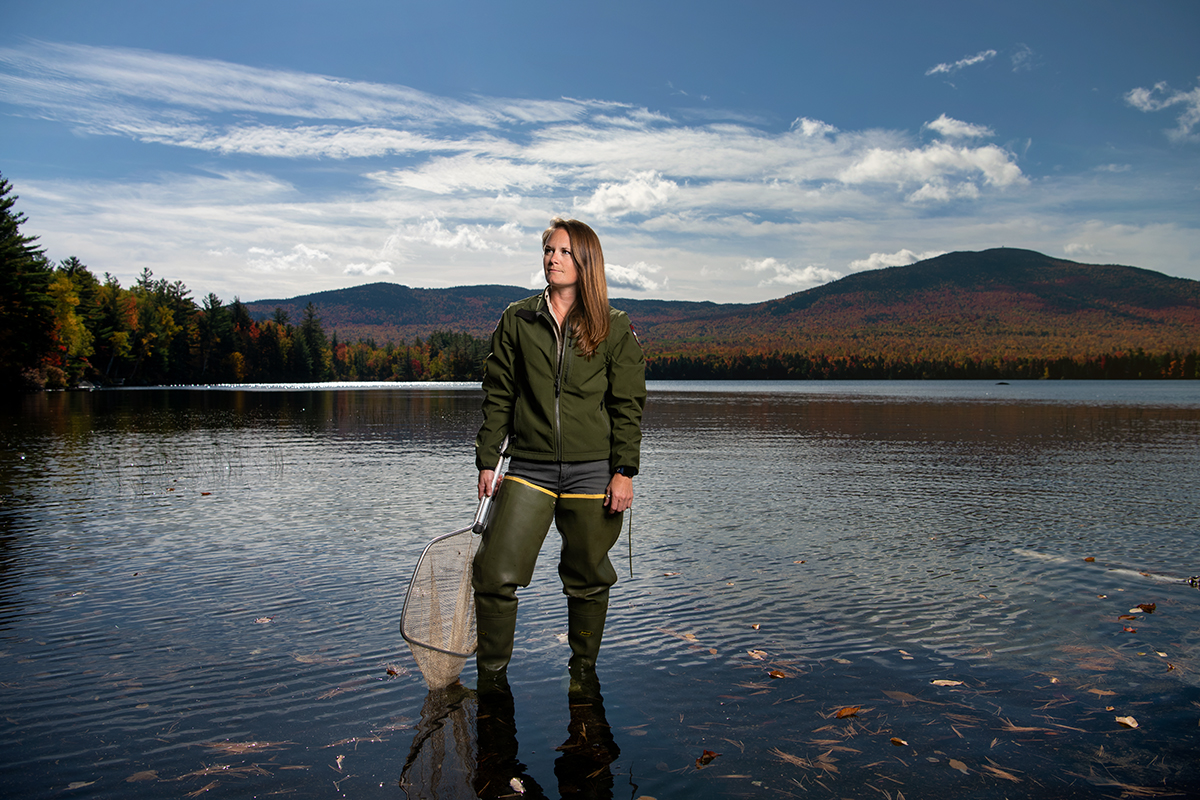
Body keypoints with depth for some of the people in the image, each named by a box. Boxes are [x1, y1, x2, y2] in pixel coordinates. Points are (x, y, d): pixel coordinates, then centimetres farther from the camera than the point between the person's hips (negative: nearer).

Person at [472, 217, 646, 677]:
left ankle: (583, 670, 31)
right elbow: (497, 396, 9)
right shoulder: (517, 321, 7)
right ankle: (490, 675, 12)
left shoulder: (615, 329, 3)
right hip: (529, 468, 1)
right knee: (494, 576, -7)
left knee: (588, 580, 10)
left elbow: (628, 406, 2)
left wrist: (623, 472, -5)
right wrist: (487, 461, 4)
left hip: (592, 471, -1)